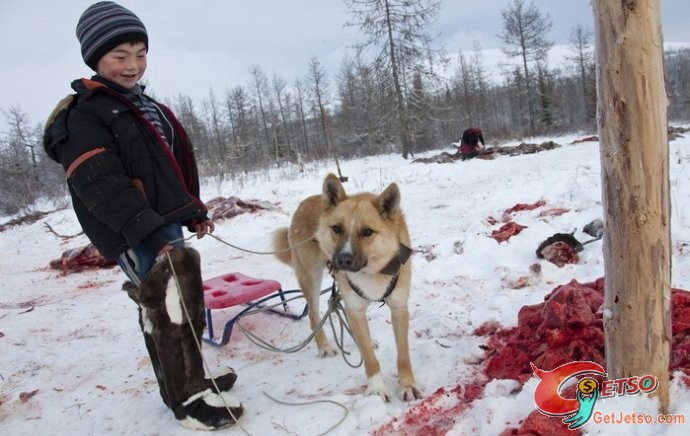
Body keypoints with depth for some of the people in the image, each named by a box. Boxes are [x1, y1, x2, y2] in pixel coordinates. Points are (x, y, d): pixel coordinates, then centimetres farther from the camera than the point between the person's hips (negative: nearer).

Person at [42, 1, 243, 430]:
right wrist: (149, 232, -29)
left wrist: (194, 212, 19)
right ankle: (189, 400, 2)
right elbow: (101, 185, -21)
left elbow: (175, 166, 24)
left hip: (166, 227, 9)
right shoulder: (84, 115, -10)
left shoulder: (147, 106, 18)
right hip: (136, 238, -9)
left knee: (164, 312, 17)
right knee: (176, 309, -10)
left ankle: (183, 382, 30)